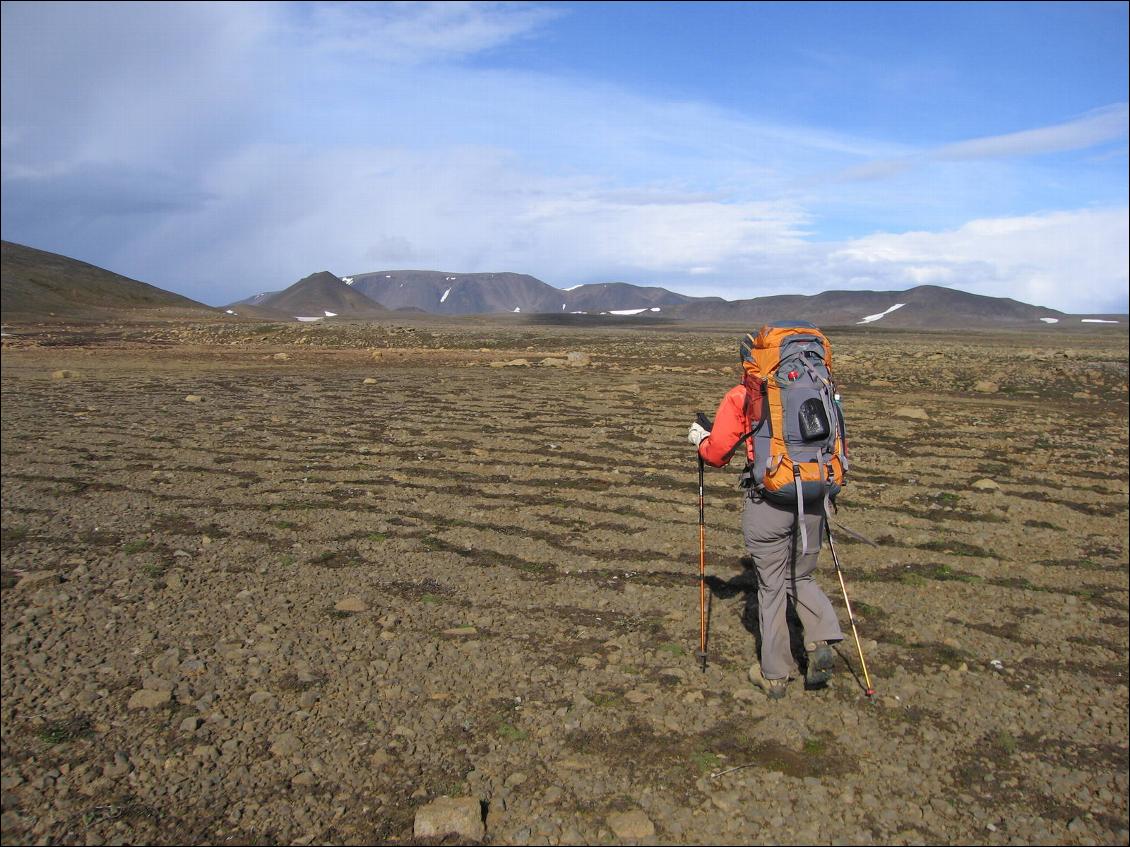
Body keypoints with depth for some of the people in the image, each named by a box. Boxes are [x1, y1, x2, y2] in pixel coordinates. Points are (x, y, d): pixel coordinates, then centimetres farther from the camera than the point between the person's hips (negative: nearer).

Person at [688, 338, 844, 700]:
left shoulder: (740, 397, 1)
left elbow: (716, 455, 1)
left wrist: (699, 438, 21)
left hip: (767, 500, -3)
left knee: (772, 585, 10)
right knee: (801, 577, 23)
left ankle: (775, 674, 18)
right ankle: (820, 642, 2)